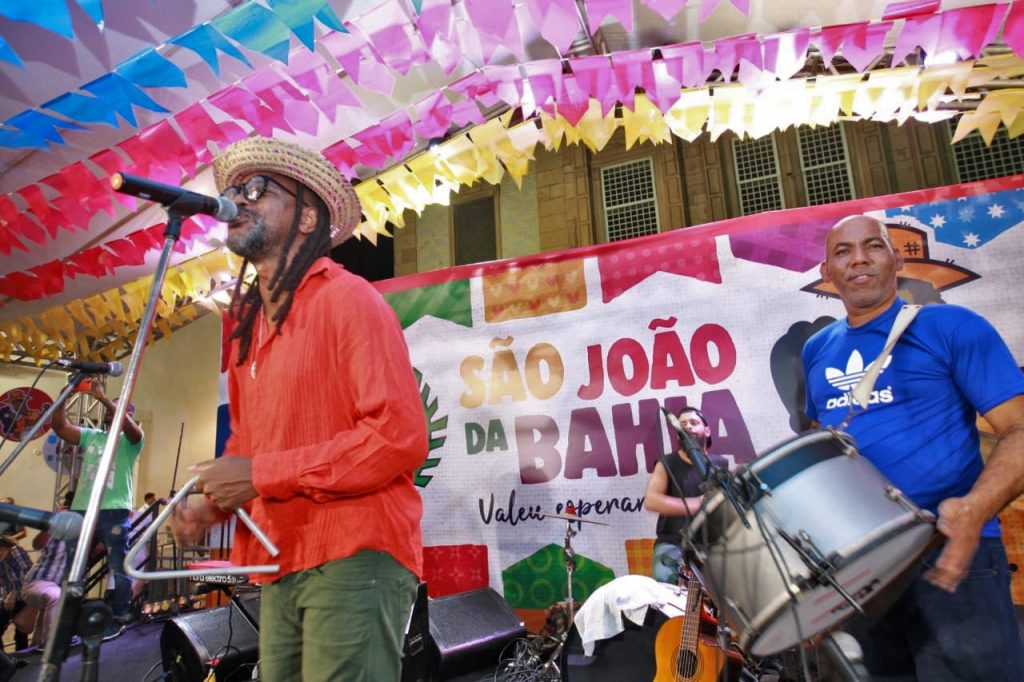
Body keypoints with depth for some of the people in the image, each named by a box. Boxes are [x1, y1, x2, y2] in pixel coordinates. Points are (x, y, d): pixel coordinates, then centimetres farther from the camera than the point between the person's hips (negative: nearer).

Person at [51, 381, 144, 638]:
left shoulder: (130, 440, 4)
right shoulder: (91, 436, 20)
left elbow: (128, 425, -19)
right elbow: (60, 426, 9)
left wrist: (103, 398, -20)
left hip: (115, 511, -6)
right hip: (81, 510, 6)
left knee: (118, 568, -1)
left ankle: (119, 619, 10)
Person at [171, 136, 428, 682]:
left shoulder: (347, 298, -9)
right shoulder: (248, 321, 15)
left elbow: (401, 436, -18)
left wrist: (260, 475, -16)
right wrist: (212, 505, 3)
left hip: (353, 560, -7)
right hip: (279, 568, 8)